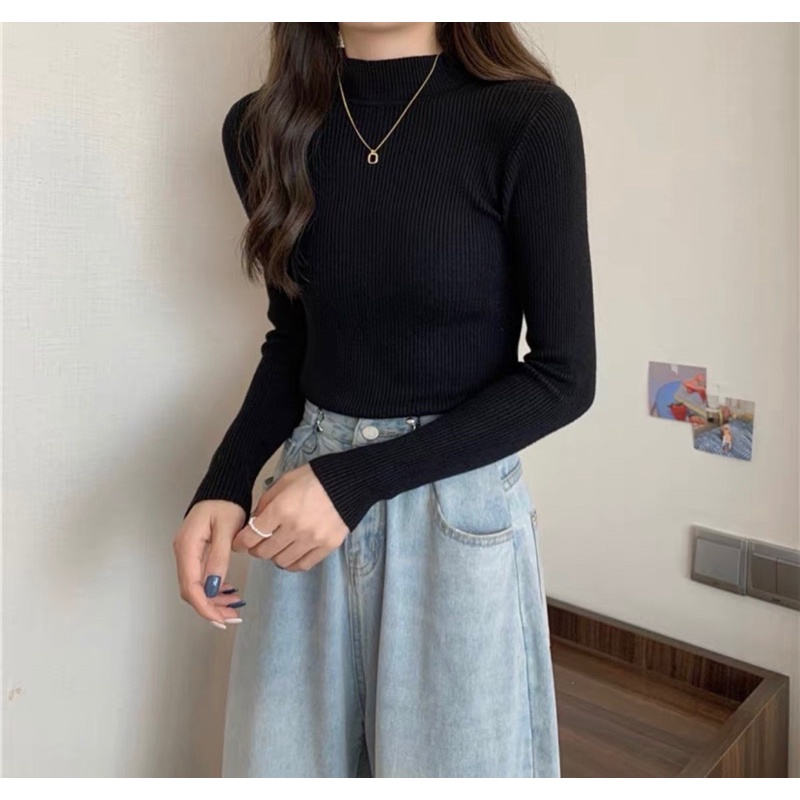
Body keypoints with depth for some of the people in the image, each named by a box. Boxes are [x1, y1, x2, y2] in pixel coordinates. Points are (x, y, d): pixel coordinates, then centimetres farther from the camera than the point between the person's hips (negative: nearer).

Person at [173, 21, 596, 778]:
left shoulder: (526, 119, -13)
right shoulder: (263, 127, 0)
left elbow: (562, 376, -11)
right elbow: (294, 339, 10)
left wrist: (357, 480, -17)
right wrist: (222, 484, -5)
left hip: (457, 510, -3)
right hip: (307, 490, 4)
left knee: (448, 755, 15)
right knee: (287, 756, 19)